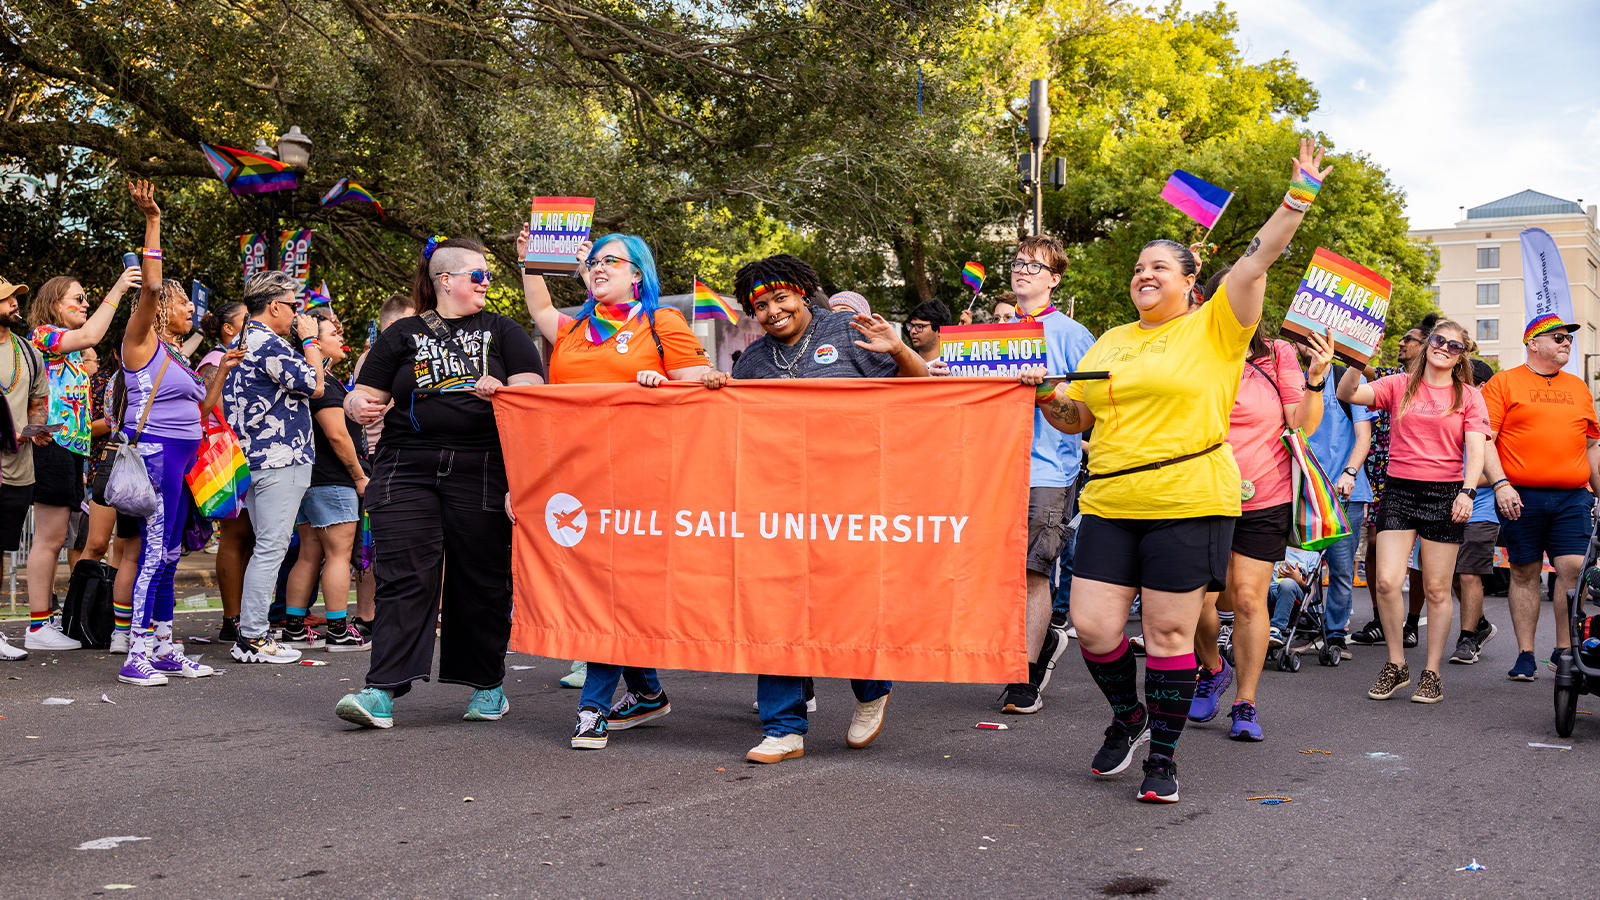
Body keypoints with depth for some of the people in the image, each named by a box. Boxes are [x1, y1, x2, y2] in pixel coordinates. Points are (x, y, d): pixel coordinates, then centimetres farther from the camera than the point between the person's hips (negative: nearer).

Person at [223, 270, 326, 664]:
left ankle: (251, 632, 18)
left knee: (266, 547, 15)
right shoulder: (269, 343, -15)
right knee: (271, 547, -7)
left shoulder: (241, 344, 18)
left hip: (251, 457, 10)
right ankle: (252, 638, -5)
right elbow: (315, 385, -13)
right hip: (280, 458, -10)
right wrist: (310, 340, -3)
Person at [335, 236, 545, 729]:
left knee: (483, 580, 3)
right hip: (407, 470, 0)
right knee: (404, 577, -7)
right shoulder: (403, 335, 15)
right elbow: (364, 397, 13)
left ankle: (487, 685, 16)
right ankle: (382, 692, -8)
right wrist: (359, 406, -11)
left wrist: (501, 391, -17)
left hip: (481, 473, 0)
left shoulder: (502, 332, 15)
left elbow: (533, 391, 4)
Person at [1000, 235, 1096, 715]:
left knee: (1032, 569, -5)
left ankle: (1026, 680, 5)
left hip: (1047, 470, -5)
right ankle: (1044, 639, 26)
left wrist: (1050, 385, -20)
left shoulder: (1069, 332, 1)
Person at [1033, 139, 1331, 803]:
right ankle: (1128, 717, 27)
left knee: (1170, 632, 0)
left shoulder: (1213, 328, 3)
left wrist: (1300, 195, -13)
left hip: (1188, 502, -4)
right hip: (1110, 503, 5)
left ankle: (1163, 757, 15)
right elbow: (1076, 419, 22)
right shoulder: (1109, 341, 19)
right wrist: (1050, 399, 2)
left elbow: (1255, 262, -9)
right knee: (1093, 626, -1)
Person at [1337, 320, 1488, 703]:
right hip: (1398, 490, 1)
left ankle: (1432, 674, 13)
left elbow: (1476, 451, -3)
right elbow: (1347, 394, -5)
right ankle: (1396, 665, 9)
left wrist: (1467, 491, -17)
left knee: (1437, 589, 1)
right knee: (1387, 581, -9)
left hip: (1444, 496, 0)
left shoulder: (1468, 396, 7)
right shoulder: (1399, 385, 8)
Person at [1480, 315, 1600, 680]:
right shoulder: (1504, 383, 4)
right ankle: (1525, 655, 10)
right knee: (1524, 573, 3)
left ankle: (1564, 650, 8)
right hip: (1521, 498, -3)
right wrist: (1500, 484, -14)